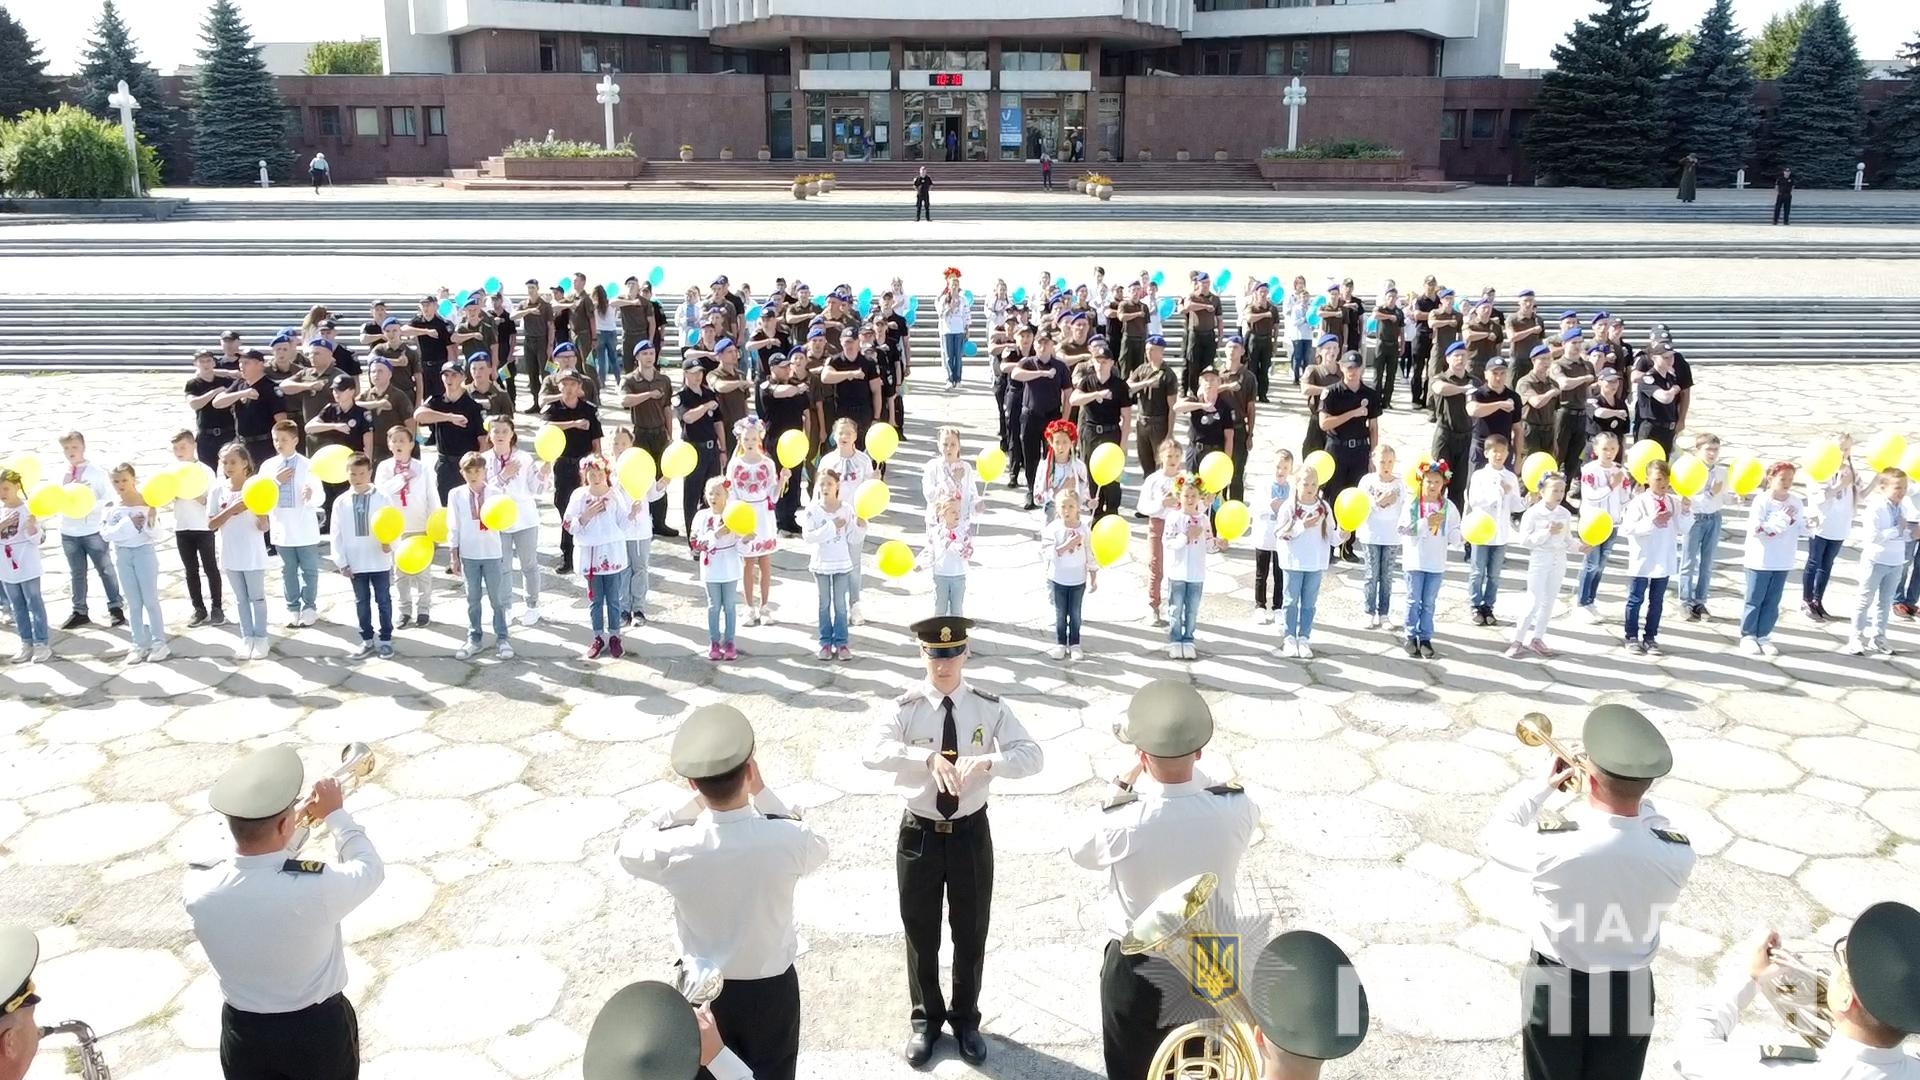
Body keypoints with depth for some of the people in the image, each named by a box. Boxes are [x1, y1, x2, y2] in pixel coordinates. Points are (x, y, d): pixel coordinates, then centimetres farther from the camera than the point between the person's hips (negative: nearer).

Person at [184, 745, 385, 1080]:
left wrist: (297, 815, 6)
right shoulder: (317, 887, -33)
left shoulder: (200, 888, -22)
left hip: (244, 1032, 3)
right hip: (319, 1028, -3)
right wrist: (335, 814, 0)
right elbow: (370, 870, -10)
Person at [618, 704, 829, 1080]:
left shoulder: (674, 851, -25)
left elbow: (629, 847, -2)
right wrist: (762, 793, -7)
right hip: (771, 989, 0)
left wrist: (694, 802, -9)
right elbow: (818, 848, -1)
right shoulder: (787, 839, -26)